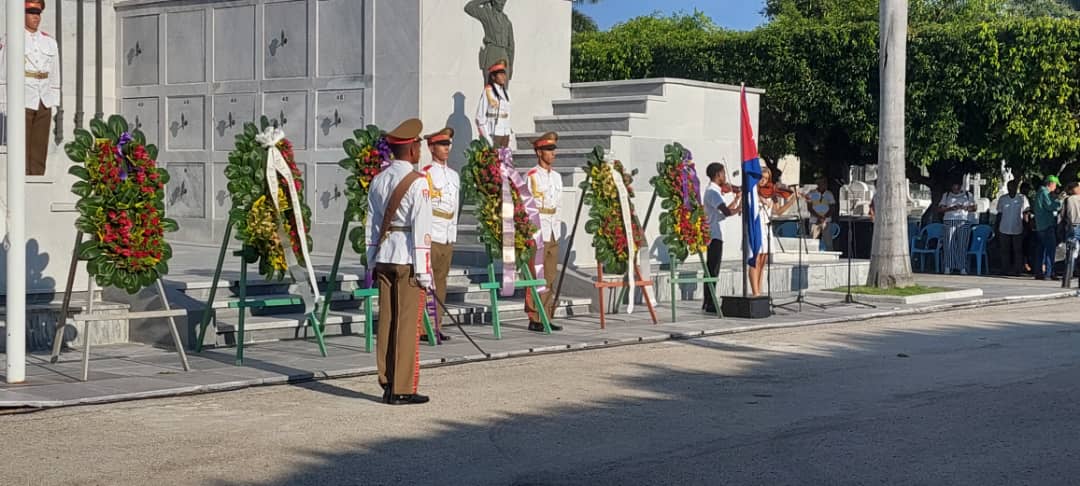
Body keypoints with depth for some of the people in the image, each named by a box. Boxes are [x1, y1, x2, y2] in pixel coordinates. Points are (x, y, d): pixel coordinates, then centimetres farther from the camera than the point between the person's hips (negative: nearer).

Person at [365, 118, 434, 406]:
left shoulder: (378, 181, 10)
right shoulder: (417, 182, -11)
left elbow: (372, 225, 12)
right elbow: (422, 230, -14)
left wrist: (373, 262, 18)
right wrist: (424, 271, -12)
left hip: (384, 257, 7)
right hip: (408, 259, -7)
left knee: (386, 322, 10)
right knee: (408, 323, -2)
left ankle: (387, 384, 16)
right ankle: (402, 389, 0)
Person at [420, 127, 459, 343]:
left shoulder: (454, 175, 15)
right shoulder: (425, 175, -8)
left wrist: (453, 234, 17)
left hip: (447, 238, 7)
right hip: (430, 236, -7)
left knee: (441, 281, 9)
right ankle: (422, 328, -3)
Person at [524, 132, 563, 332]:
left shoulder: (556, 177, 15)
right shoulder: (532, 177, -8)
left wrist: (558, 230, 16)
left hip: (553, 234, 7)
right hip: (537, 234, -7)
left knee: (550, 278, 8)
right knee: (536, 278, -5)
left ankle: (547, 318, 13)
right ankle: (534, 319, -1)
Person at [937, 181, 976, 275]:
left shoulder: (967, 195, 14)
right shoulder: (946, 195, 14)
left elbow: (973, 208, 11)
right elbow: (939, 209, 8)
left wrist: (963, 207, -8)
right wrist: (950, 208, -10)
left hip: (963, 222, 0)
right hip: (949, 221, 0)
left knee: (962, 245, -5)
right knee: (949, 244, -6)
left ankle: (962, 268, -4)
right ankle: (948, 268, -4)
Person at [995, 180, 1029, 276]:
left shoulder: (1022, 198, 2)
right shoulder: (1002, 199, 7)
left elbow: (1025, 213, 4)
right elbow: (999, 214, 11)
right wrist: (997, 229, 7)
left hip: (1018, 230, -1)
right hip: (1004, 230, 2)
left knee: (1018, 251, -2)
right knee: (1005, 250, 3)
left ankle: (1017, 270, 4)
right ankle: (1005, 269, 10)